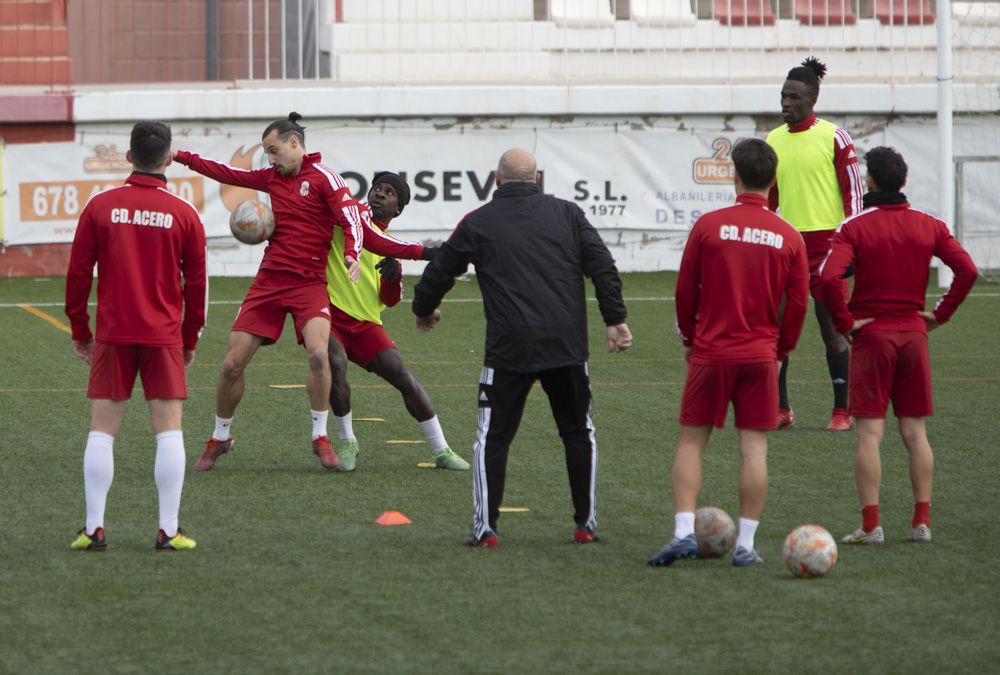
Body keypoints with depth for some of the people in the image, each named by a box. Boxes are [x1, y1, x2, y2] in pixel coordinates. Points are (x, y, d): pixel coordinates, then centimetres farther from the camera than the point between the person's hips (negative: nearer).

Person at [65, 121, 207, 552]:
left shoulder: (101, 207, -1)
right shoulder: (183, 214, -1)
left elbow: (78, 273, 2)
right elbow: (197, 283, 5)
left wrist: (79, 331, 13)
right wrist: (190, 340, 16)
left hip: (112, 337, 1)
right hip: (164, 338, 0)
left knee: (101, 432, 5)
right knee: (169, 432, 2)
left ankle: (94, 529, 1)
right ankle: (168, 531, -3)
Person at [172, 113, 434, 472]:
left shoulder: (323, 177, -4)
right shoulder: (272, 177, 13)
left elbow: (352, 220, -14)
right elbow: (226, 173, 22)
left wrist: (352, 254, -32)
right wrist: (178, 157, 19)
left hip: (308, 283, -5)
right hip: (269, 280, 5)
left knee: (319, 353, -27)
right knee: (232, 363, 1)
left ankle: (320, 437, -9)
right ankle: (219, 439, 21)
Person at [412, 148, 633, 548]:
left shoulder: (477, 223, 7)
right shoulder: (567, 214, 10)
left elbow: (440, 271, 16)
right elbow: (603, 267, 3)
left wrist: (424, 309, 35)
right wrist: (615, 320, 5)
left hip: (509, 350, -2)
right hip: (567, 347, 2)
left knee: (492, 438, 6)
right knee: (579, 433, 15)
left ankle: (484, 529, 1)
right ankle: (586, 524, 15)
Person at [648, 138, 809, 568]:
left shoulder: (709, 226, -4)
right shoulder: (788, 237, 1)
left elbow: (685, 290, 0)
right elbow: (798, 303, 3)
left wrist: (689, 339, 14)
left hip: (711, 353, -1)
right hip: (760, 356, 1)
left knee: (691, 443, 7)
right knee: (754, 448, 4)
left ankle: (684, 532, -5)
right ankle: (745, 545, 2)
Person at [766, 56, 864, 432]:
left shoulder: (833, 138, -4)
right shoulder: (772, 141, 10)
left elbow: (853, 190, -3)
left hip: (825, 242, -5)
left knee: (831, 326, -1)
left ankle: (842, 411, 5)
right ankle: (781, 410, 8)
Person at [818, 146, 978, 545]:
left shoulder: (855, 228, -8)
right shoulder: (929, 226, 3)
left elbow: (830, 276, -21)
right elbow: (967, 270, -4)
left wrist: (844, 322, -10)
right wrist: (941, 314, 4)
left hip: (871, 335, -3)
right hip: (914, 334, 3)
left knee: (869, 434, -2)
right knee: (915, 433, 9)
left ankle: (870, 525, -7)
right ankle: (922, 522, 6)